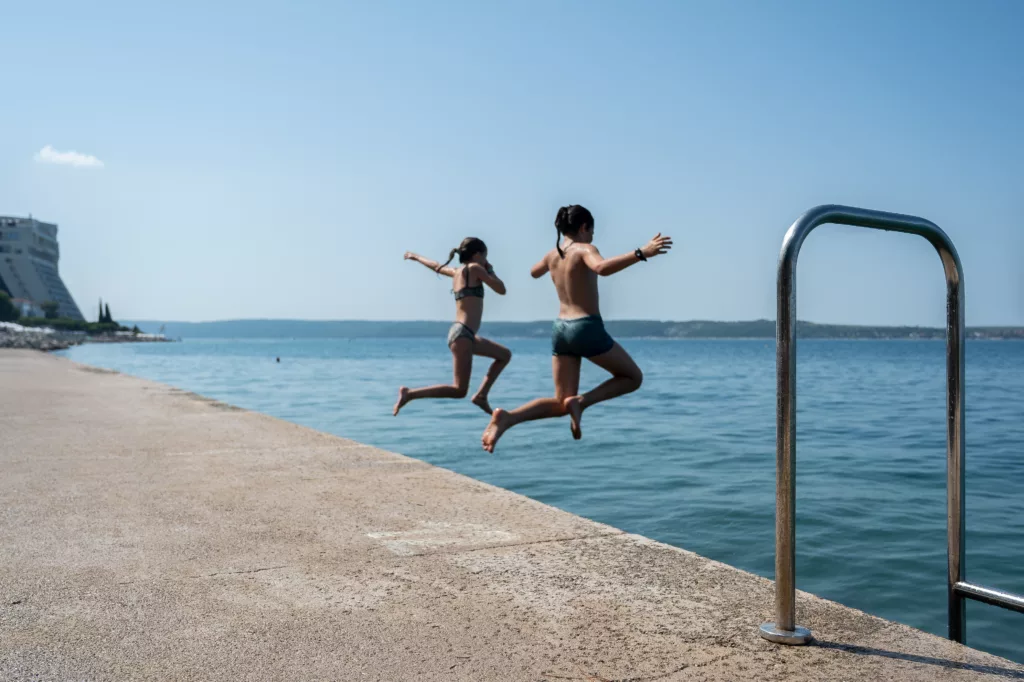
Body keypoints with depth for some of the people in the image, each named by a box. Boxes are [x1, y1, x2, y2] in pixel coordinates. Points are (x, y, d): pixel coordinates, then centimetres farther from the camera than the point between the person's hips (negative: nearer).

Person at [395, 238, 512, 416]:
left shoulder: (457, 272, 16)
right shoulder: (475, 268, -6)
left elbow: (436, 266, 34)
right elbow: (501, 290, -6)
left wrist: (415, 256, 52)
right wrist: (490, 270, 10)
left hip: (463, 333, 10)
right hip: (462, 334, -10)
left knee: (505, 355, 21)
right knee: (459, 390, -11)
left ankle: (481, 395, 15)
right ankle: (409, 393, -12)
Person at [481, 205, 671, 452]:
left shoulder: (552, 254, 12)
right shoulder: (584, 249, -9)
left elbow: (534, 273, 35)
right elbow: (603, 268, -33)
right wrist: (642, 253, -37)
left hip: (560, 329, 7)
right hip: (587, 328, -7)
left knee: (561, 403, 9)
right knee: (633, 378, 13)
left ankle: (506, 418, -15)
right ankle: (581, 401, -9)